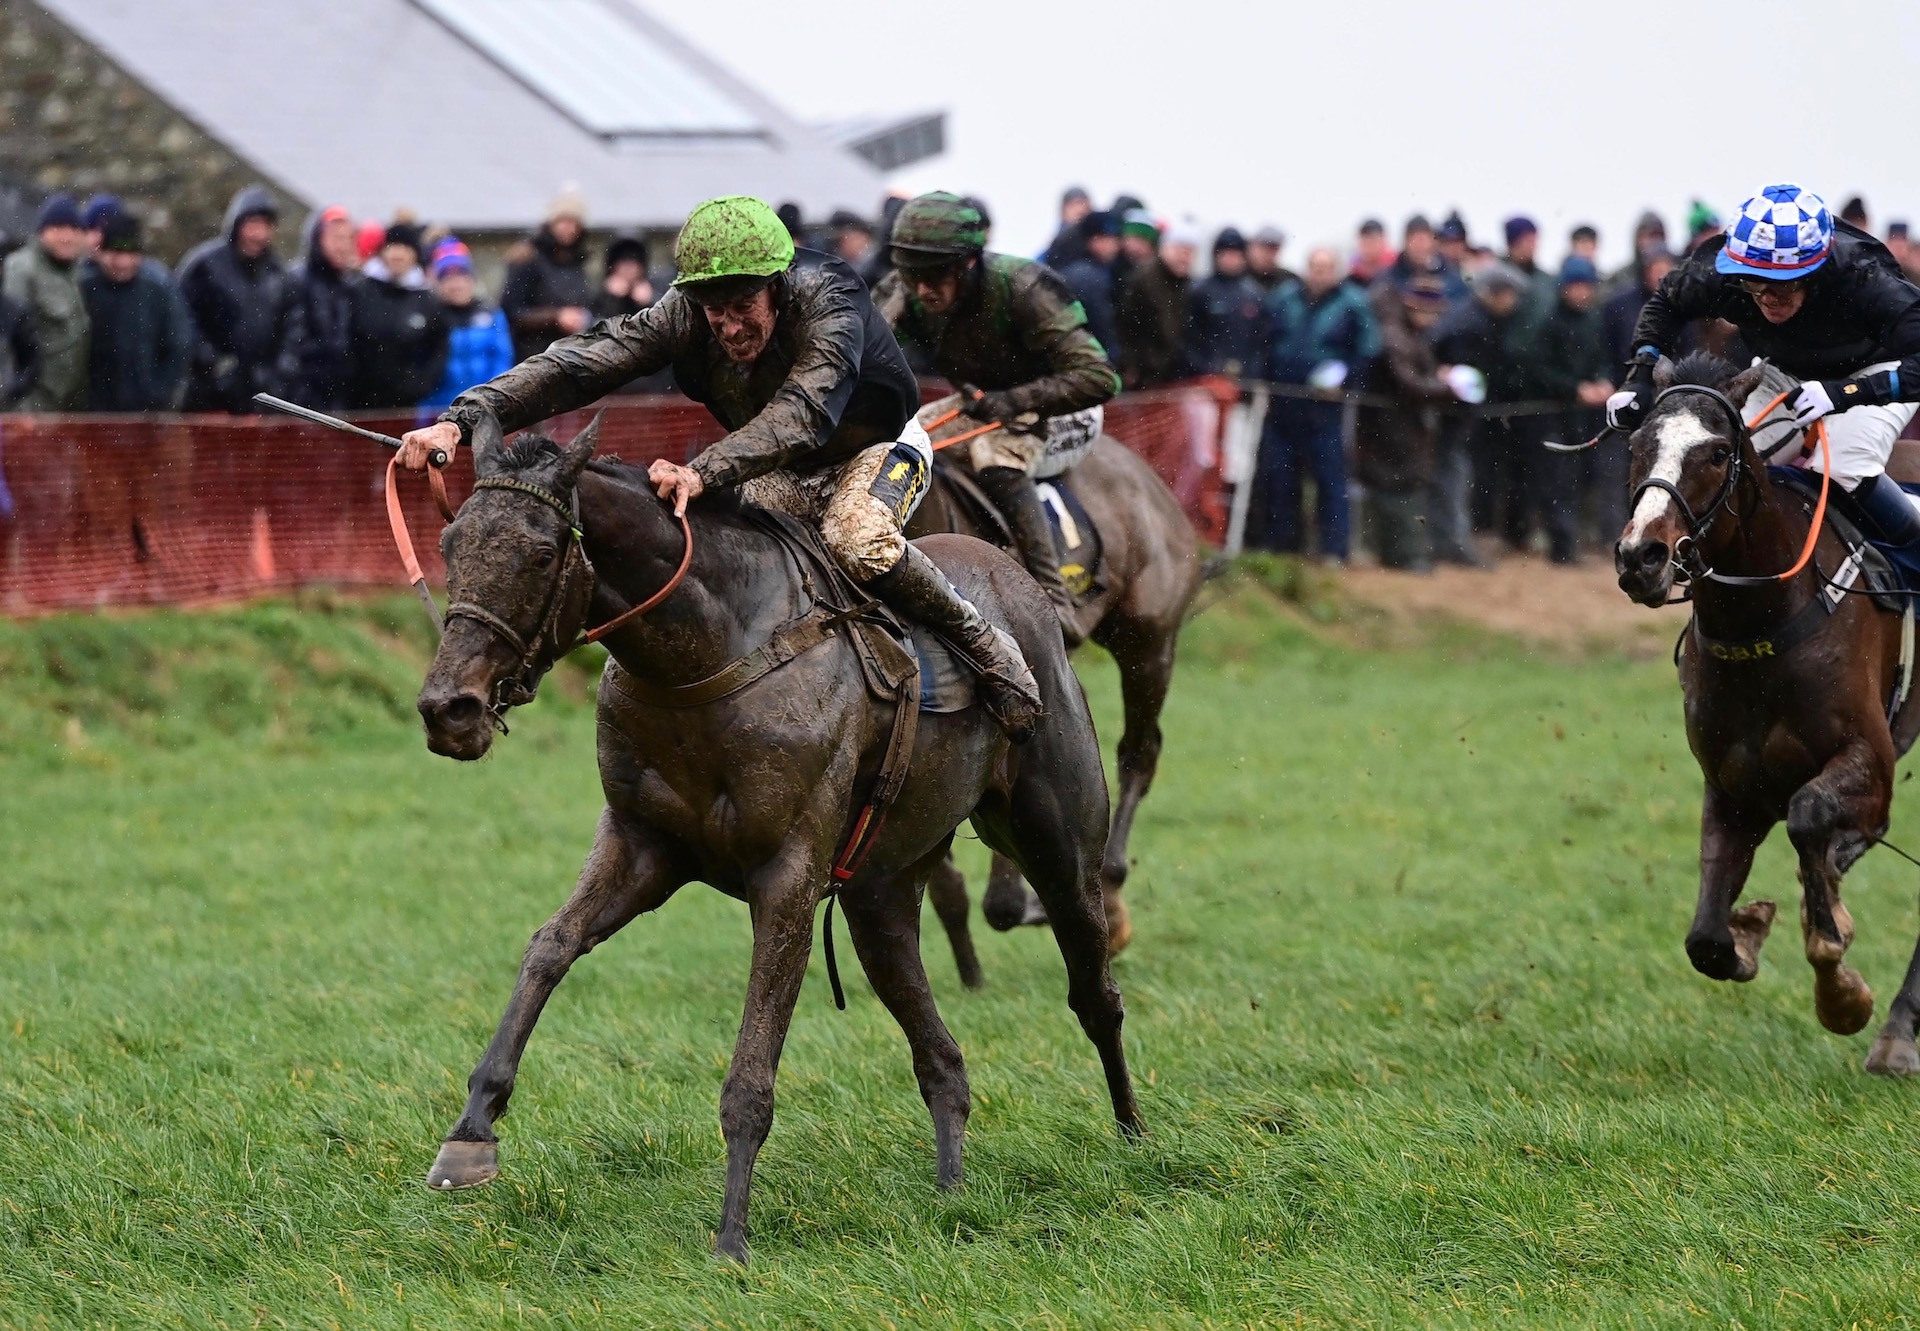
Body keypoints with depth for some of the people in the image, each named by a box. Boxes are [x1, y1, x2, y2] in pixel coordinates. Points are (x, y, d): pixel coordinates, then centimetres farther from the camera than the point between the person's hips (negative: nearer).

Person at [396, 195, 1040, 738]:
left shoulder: (829, 300, -36)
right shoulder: (688, 315, -24)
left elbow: (803, 411, -53)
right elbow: (581, 362, -33)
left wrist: (705, 472, -70)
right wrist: (460, 420, -47)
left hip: (879, 450, -5)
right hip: (784, 472, 5)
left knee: (856, 539, -35)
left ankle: (985, 645, -15)